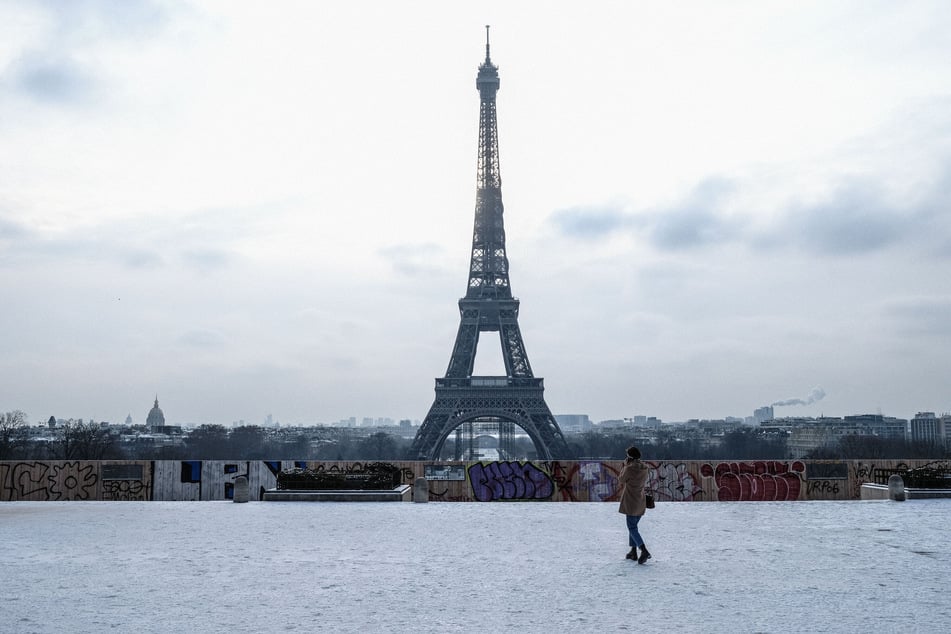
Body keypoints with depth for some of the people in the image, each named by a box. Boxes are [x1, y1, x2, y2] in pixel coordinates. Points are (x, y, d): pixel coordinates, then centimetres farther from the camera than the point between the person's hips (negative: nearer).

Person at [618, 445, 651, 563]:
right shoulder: (644, 469, 4)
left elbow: (621, 481, -3)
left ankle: (644, 551, -19)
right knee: (633, 526, 19)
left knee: (632, 528, -5)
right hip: (641, 503, 8)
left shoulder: (629, 469, -17)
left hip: (631, 503, -8)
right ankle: (633, 552, 21)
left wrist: (624, 466, 5)